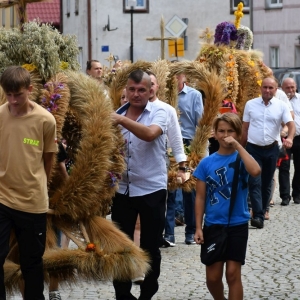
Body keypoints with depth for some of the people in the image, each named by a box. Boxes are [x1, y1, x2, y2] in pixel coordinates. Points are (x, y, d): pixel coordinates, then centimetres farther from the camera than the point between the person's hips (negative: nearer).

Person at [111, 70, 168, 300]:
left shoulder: (159, 113, -7)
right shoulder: (117, 114, 6)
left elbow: (150, 134, -28)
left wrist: (123, 121, -40)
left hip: (151, 190, -4)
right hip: (123, 189, 4)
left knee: (150, 247, 6)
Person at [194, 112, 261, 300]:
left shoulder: (241, 158, -4)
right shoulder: (207, 163, 0)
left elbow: (255, 171, -28)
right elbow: (200, 197, 3)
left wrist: (238, 146, -24)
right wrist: (198, 227, -2)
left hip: (237, 225, -2)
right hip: (213, 225, 2)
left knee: (233, 273, -3)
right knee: (213, 277, 6)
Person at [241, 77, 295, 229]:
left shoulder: (281, 106, -1)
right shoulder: (250, 104, 1)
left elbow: (290, 124, -8)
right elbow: (245, 127, 7)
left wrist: (290, 138, -29)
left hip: (271, 149, 1)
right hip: (253, 149, -1)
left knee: (266, 183, 11)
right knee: (255, 183, -12)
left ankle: (262, 212, 22)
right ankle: (258, 216, -19)